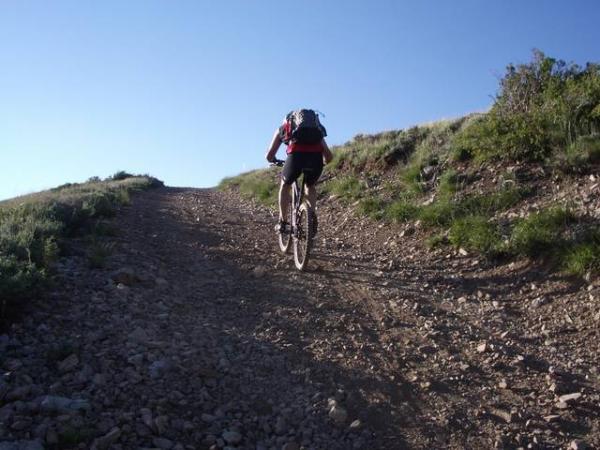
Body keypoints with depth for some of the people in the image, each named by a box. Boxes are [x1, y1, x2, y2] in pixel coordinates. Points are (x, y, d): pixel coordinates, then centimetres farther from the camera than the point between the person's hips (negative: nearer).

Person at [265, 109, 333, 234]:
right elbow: (328, 156, 29)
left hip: (297, 154, -2)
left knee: (285, 185, 27)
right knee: (310, 186, 31)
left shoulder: (283, 128, 32)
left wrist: (274, 161, 50)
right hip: (316, 155, 2)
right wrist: (321, 163, 51)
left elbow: (269, 156, 27)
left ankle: (282, 223, 25)